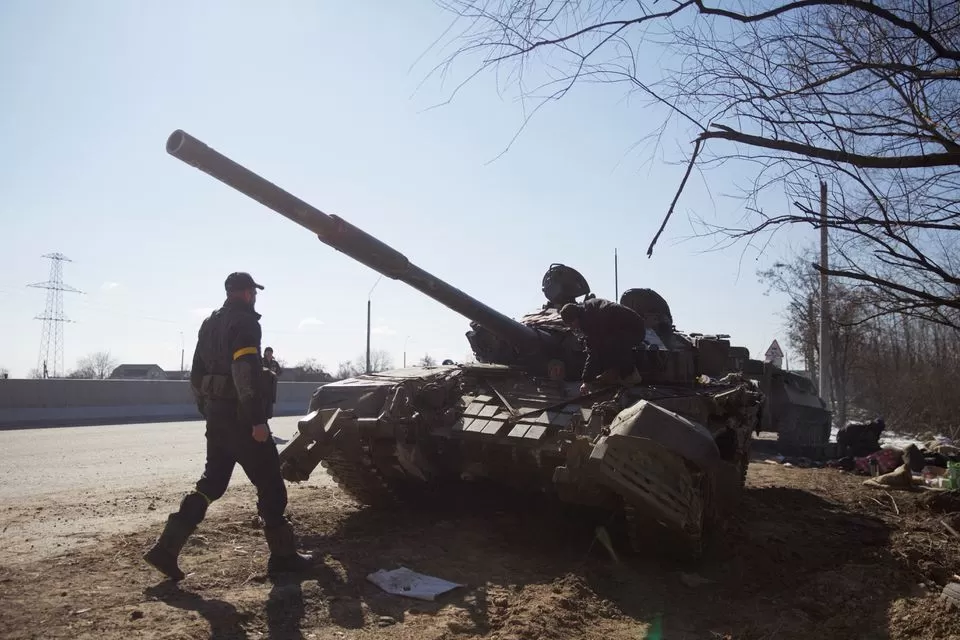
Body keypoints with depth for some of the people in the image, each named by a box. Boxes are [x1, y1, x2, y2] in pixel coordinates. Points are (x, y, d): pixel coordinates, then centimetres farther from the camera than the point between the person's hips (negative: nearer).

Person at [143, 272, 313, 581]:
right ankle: (282, 555, 9)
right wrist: (257, 420, -25)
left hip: (215, 416, 9)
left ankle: (166, 549, 9)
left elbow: (196, 373, 21)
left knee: (211, 482, 15)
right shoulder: (245, 322, -13)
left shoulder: (209, 323, 17)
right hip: (239, 417, -9)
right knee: (270, 485, 1)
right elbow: (246, 373, -24)